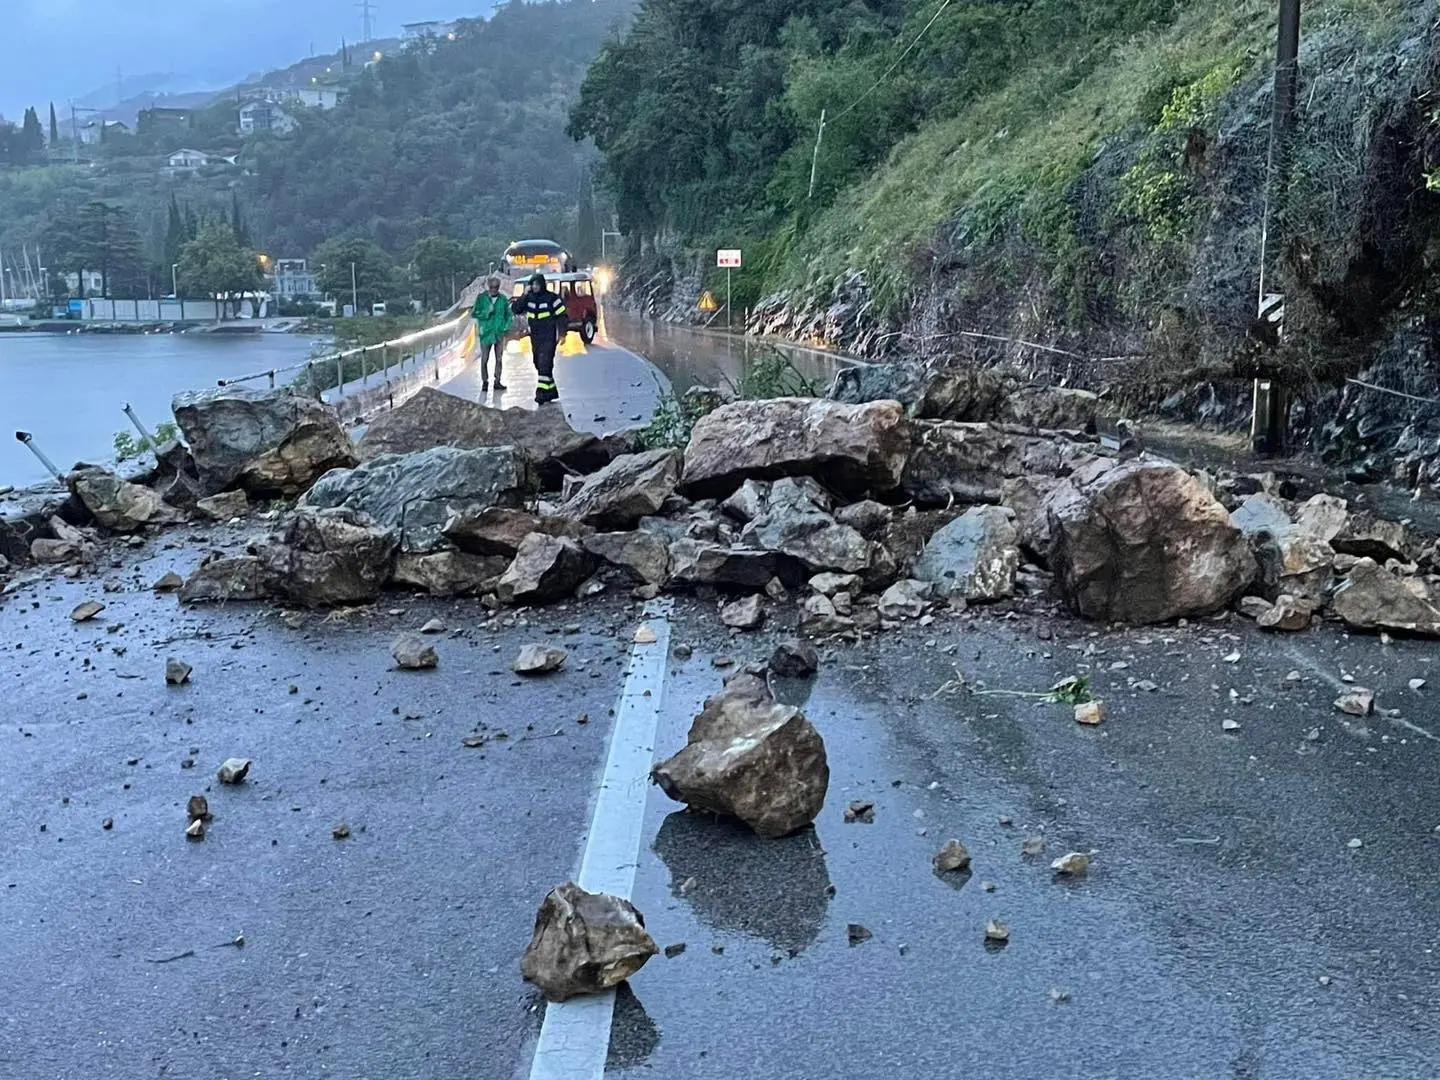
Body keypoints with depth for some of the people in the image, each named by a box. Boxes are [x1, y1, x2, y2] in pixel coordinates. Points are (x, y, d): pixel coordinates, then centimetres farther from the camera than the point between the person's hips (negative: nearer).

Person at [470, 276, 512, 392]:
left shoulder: (503, 299, 4)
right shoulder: (481, 298, -2)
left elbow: (509, 315, 12)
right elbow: (474, 313, -5)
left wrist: (506, 327, 0)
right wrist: (487, 311, -19)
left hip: (499, 333, 2)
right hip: (486, 333, -2)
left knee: (499, 359, 6)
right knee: (484, 359, -1)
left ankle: (497, 381, 14)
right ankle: (485, 381, 8)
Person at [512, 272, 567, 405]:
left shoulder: (552, 298, -7)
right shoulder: (529, 298, 6)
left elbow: (562, 316, -4)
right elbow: (516, 309, -4)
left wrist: (562, 334, -11)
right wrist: (524, 296, -13)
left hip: (549, 338, -6)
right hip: (535, 338, 6)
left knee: (545, 365, -16)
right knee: (539, 365, 11)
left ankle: (542, 394, -20)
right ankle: (551, 392, 24)